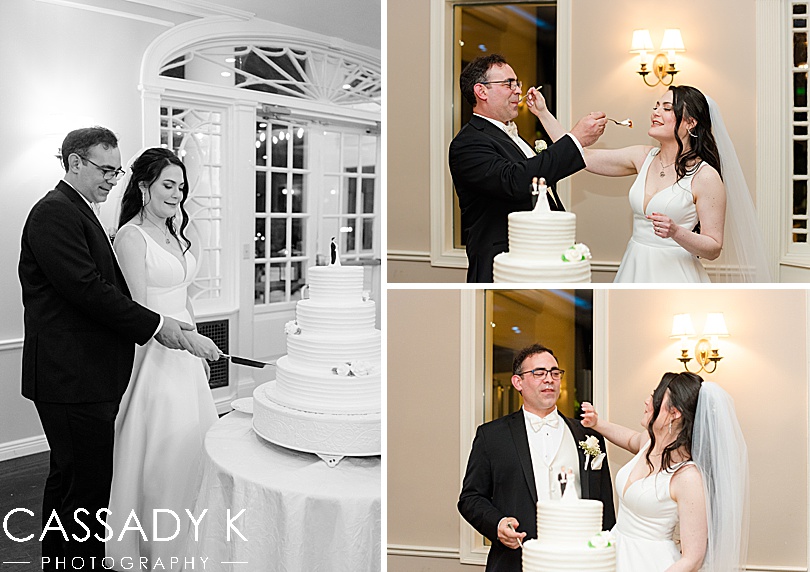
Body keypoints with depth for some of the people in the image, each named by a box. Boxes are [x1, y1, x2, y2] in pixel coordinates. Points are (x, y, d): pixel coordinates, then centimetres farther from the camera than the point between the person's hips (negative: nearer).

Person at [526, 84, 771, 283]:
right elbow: (583, 156, 6)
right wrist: (543, 113, 4)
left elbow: (714, 248, -11)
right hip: (635, 270, 6)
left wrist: (676, 232, -28)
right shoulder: (643, 157, 5)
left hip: (674, 276, -5)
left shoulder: (706, 176, -11)